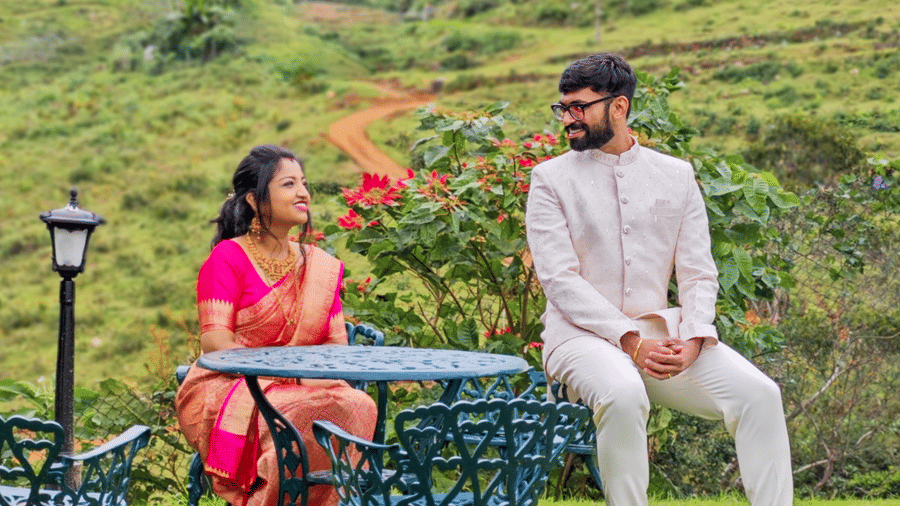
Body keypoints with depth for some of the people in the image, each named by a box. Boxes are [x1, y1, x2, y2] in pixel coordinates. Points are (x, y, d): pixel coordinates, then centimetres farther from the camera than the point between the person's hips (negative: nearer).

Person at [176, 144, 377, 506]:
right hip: (229, 389, -5)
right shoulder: (228, 257, -2)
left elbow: (337, 342, 12)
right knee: (294, 413, -35)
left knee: (358, 406, -26)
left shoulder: (320, 266, 15)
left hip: (304, 389, 5)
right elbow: (214, 341, -11)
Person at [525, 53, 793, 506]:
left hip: (660, 329, 3)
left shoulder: (676, 176, 13)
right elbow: (560, 280, -6)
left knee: (759, 394, -20)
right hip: (583, 333, -3)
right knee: (623, 395, -37)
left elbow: (699, 274, 9)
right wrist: (631, 341, -17)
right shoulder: (551, 179, 4)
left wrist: (693, 340, -12)